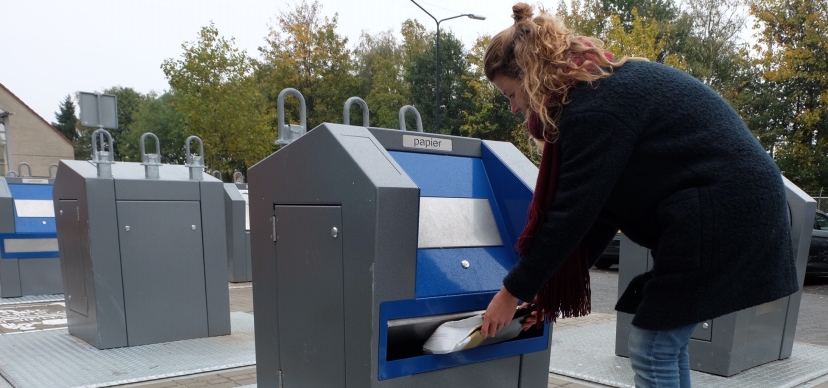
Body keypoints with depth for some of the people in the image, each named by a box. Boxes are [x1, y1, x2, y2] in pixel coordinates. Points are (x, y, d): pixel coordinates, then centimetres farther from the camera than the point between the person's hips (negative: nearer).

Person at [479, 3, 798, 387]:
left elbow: (572, 212, -19)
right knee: (666, 343, 15)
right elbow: (600, 203, 10)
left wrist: (513, 291, -8)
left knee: (652, 349, -4)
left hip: (723, 211, -10)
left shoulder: (594, 105, -19)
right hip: (735, 205, 10)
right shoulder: (606, 86, 11)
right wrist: (554, 286, 8)